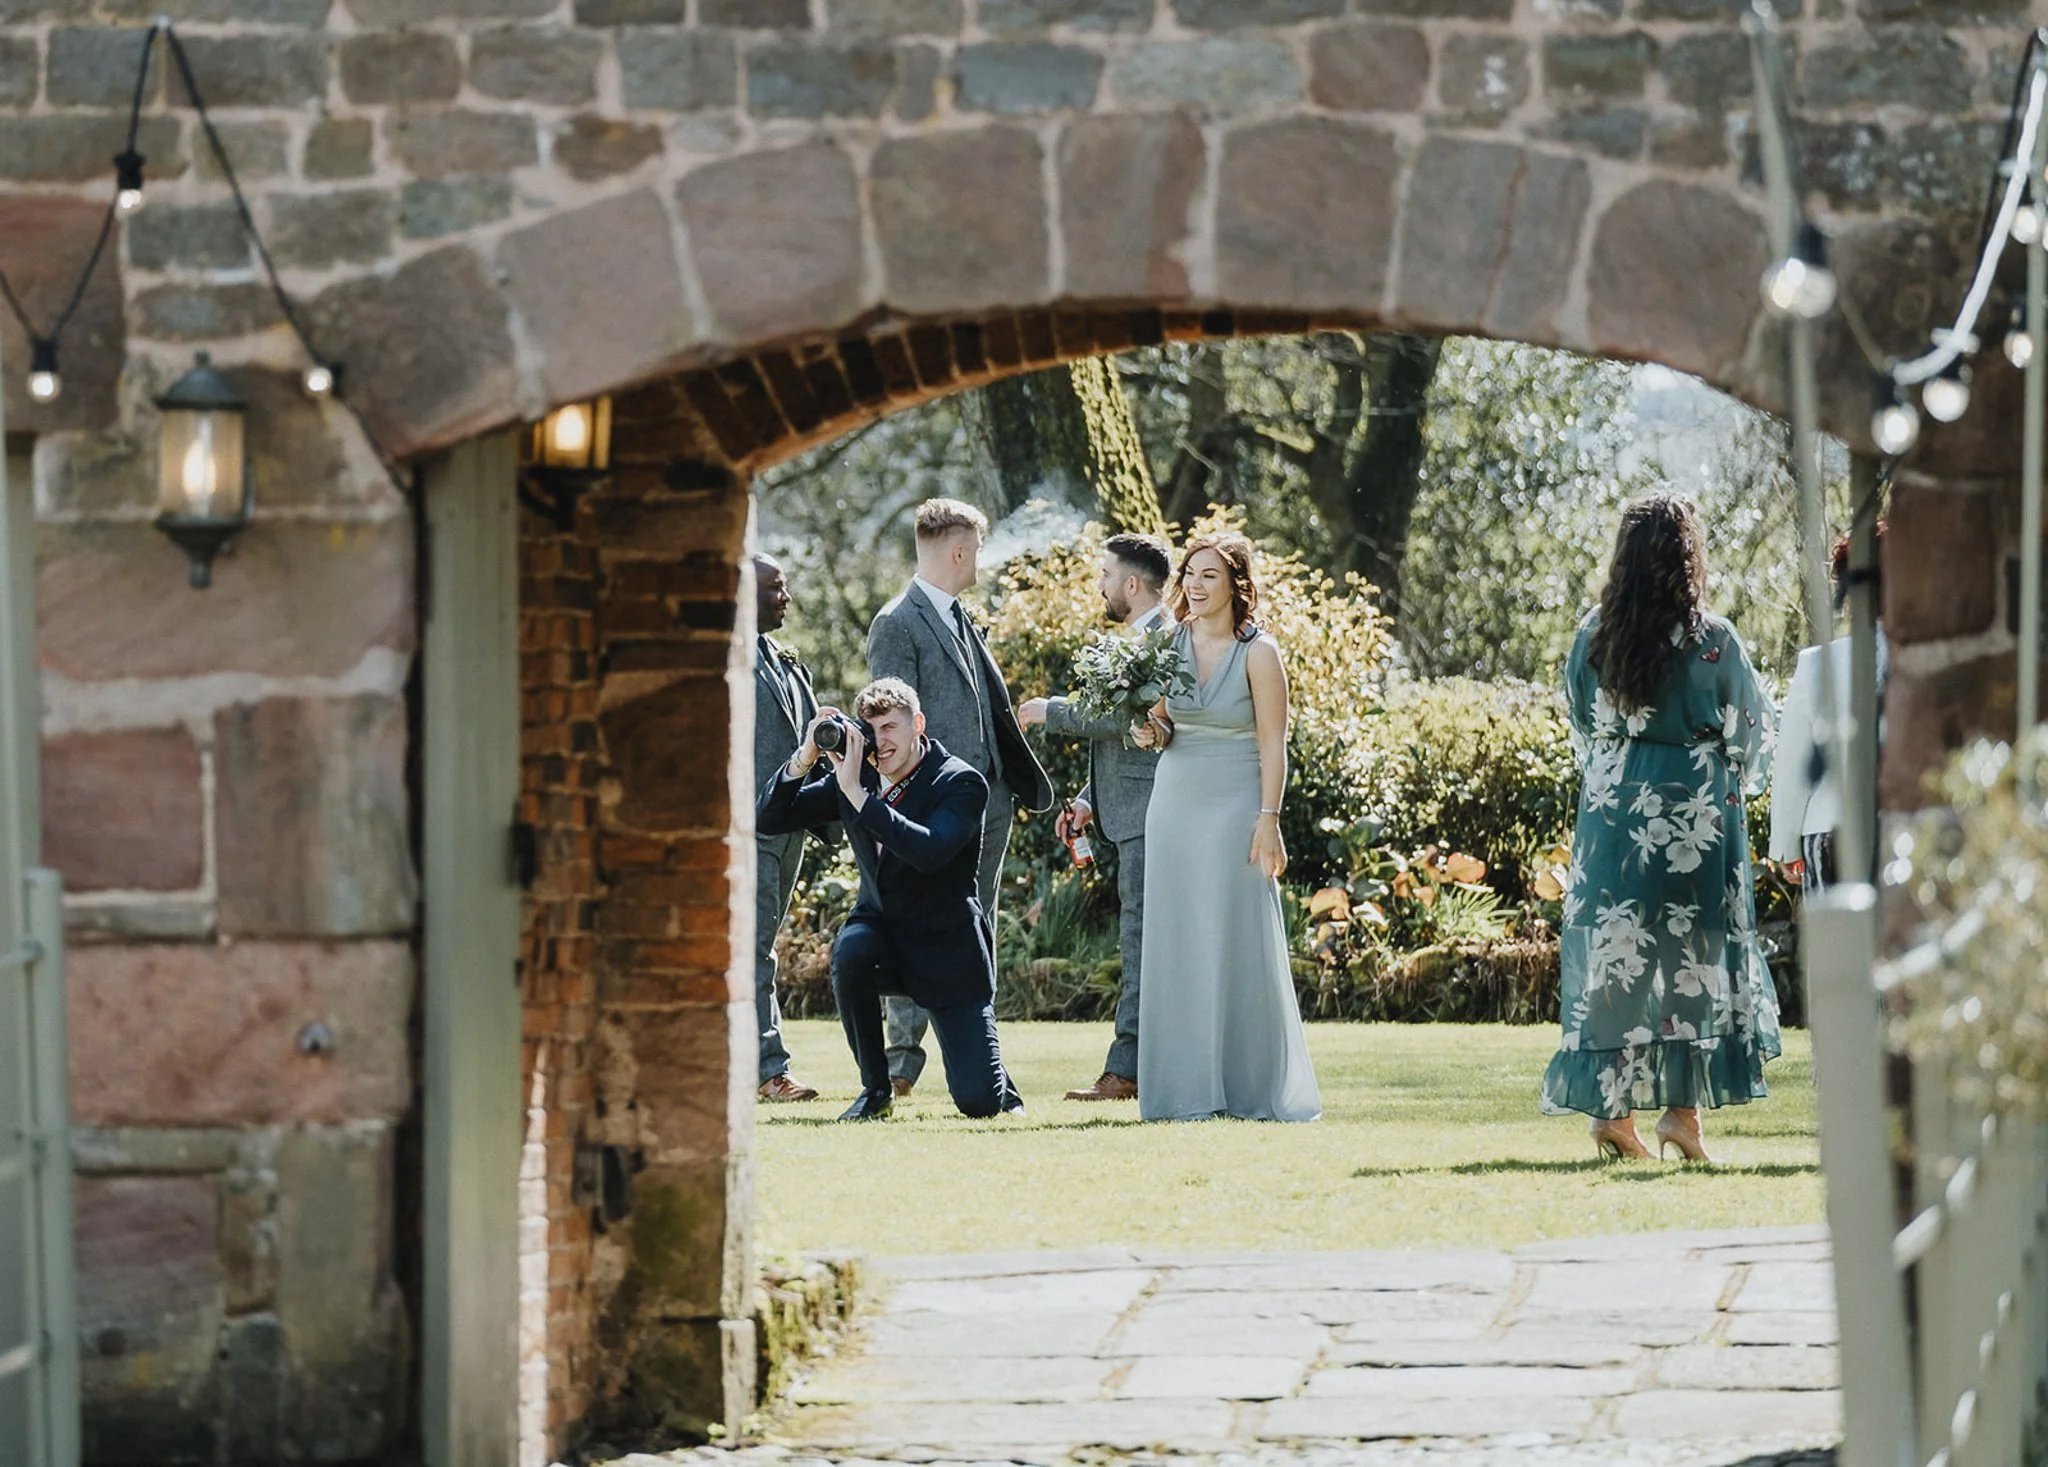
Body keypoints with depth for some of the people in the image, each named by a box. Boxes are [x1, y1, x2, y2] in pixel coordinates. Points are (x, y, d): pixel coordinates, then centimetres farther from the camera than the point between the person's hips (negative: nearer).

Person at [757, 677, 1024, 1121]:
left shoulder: (962, 783, -14)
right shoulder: (853, 774, 1)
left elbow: (930, 852, -33)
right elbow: (771, 819, -1)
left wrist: (856, 793, -34)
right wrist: (806, 757, -17)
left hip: (945, 948, -4)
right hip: (882, 931, 4)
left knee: (978, 1101, -15)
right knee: (850, 949, -35)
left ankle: (996, 1085, 27)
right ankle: (875, 1089, -14)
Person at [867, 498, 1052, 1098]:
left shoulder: (960, 620, 17)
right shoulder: (897, 625, -10)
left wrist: (1021, 782, 17)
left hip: (989, 801, 9)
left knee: (977, 937, 12)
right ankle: (904, 1056, -2)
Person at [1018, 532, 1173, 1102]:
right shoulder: (1138, 639, 20)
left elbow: (1124, 718, -22)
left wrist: (1051, 711, -10)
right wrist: (1088, 799, 19)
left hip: (1148, 814, -11)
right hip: (1133, 816, 11)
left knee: (1143, 940, -10)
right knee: (1143, 940, 11)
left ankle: (1127, 1070, -12)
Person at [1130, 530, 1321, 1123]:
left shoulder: (1258, 653, -7)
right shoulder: (1170, 644, 7)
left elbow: (1273, 745, -8)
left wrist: (1268, 820, -15)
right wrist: (1152, 732, -7)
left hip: (1235, 808, -5)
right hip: (1175, 803, 5)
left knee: (1239, 945, -3)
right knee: (1177, 945, 4)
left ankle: (1251, 1087, 3)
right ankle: (1188, 1088, 8)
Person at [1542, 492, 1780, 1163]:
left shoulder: (1592, 635, 0)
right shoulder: (1711, 638, -9)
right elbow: (1750, 731, 1)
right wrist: (1735, 777, 21)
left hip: (1610, 805, 3)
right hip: (1693, 809, -3)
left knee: (1613, 949, 8)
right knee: (1692, 949, 3)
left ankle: (1612, 1108, 6)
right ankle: (1682, 1106, -3)